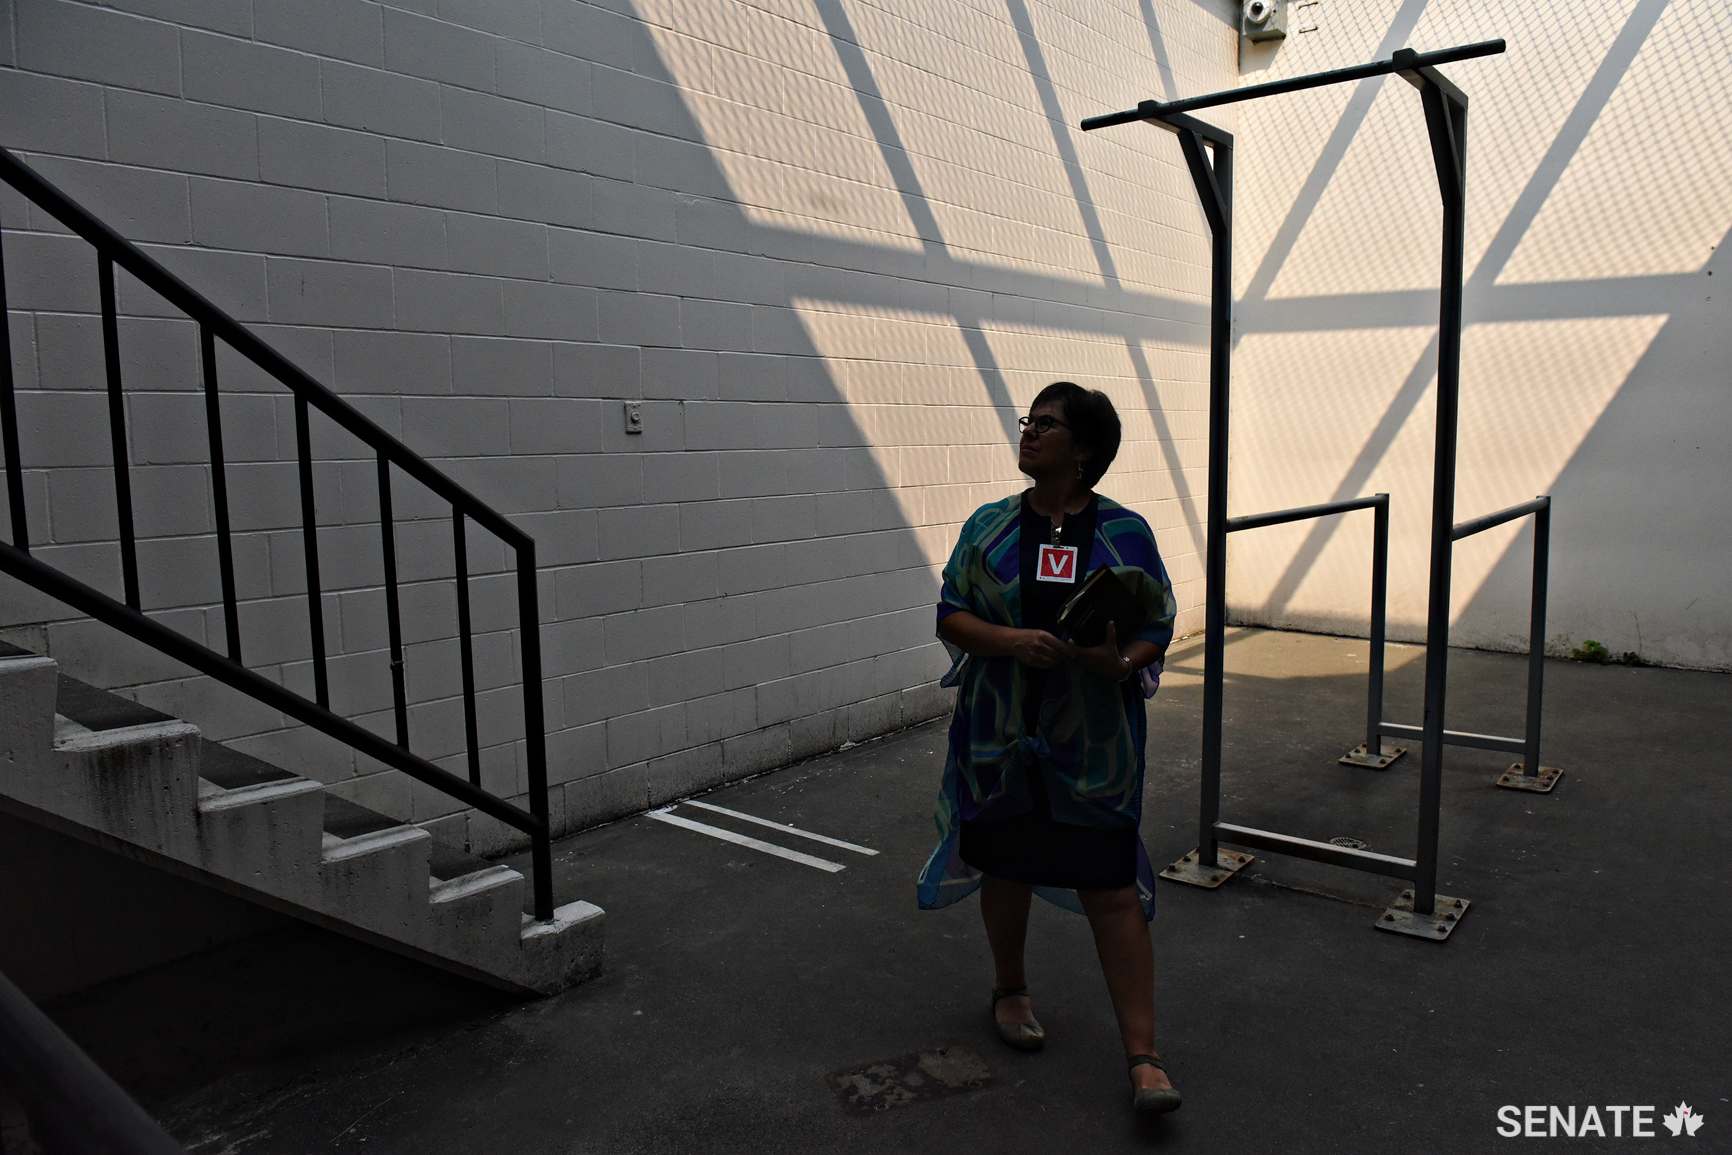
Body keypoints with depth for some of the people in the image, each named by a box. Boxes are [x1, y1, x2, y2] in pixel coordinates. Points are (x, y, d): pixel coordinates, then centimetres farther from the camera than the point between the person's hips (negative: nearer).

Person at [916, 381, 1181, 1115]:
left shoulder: (1126, 532, -1)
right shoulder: (989, 526, 2)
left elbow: (1158, 626, 2)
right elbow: (951, 615, -1)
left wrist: (1123, 663, -19)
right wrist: (1011, 640, -19)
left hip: (1094, 742, -2)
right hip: (1001, 736, 2)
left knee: (1112, 889, -2)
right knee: (1006, 867, 16)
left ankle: (1143, 1056, 8)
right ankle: (1009, 988, 42)